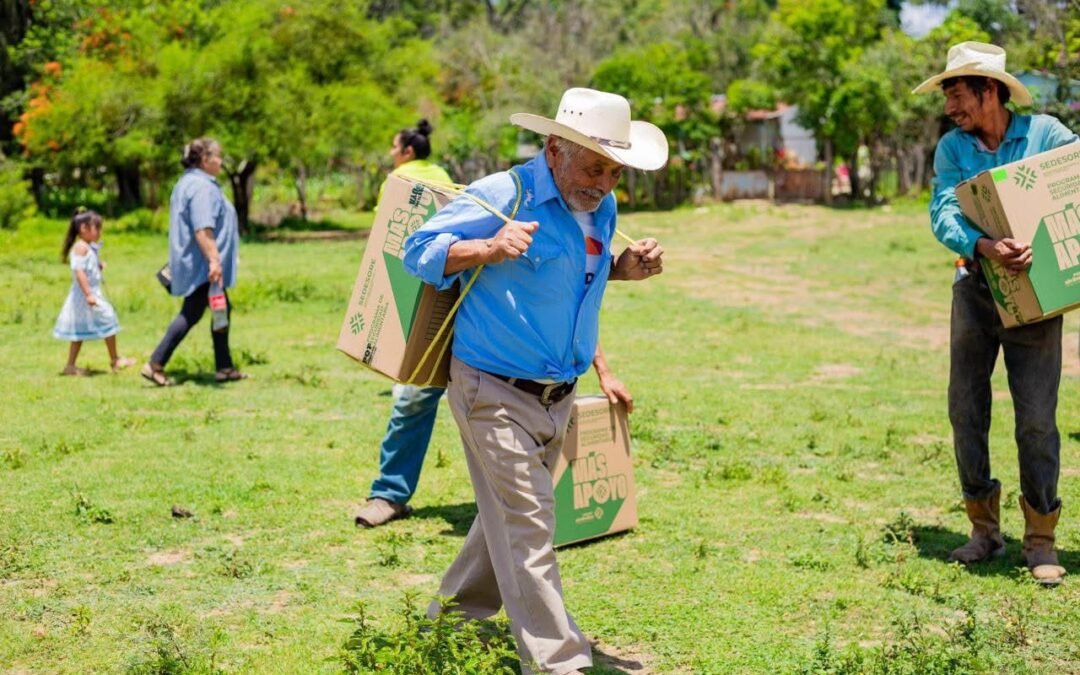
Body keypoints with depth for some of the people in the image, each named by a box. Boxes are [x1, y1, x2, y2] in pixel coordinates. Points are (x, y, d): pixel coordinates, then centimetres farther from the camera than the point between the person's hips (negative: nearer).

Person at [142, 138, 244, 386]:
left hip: (194, 264, 11)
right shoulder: (201, 187, -18)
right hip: (202, 265, -11)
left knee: (222, 310, 13)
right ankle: (156, 364, -6)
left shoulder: (189, 183, 16)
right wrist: (213, 260, -30)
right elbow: (202, 230, -27)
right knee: (191, 314, -8)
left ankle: (225, 368, 17)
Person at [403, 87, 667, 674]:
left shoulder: (601, 208, 5)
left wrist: (622, 268, 1)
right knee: (526, 530, -8)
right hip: (495, 392, -8)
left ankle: (455, 616, 38)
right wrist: (489, 248, -31)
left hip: (557, 395, 8)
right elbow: (418, 250, -14)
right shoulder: (504, 196, -18)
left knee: (508, 515, 20)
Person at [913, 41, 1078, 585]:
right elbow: (943, 216, -12)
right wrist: (986, 247, -32)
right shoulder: (952, 148, 1)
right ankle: (984, 528, 17)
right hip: (976, 289, 3)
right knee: (966, 411, 3)